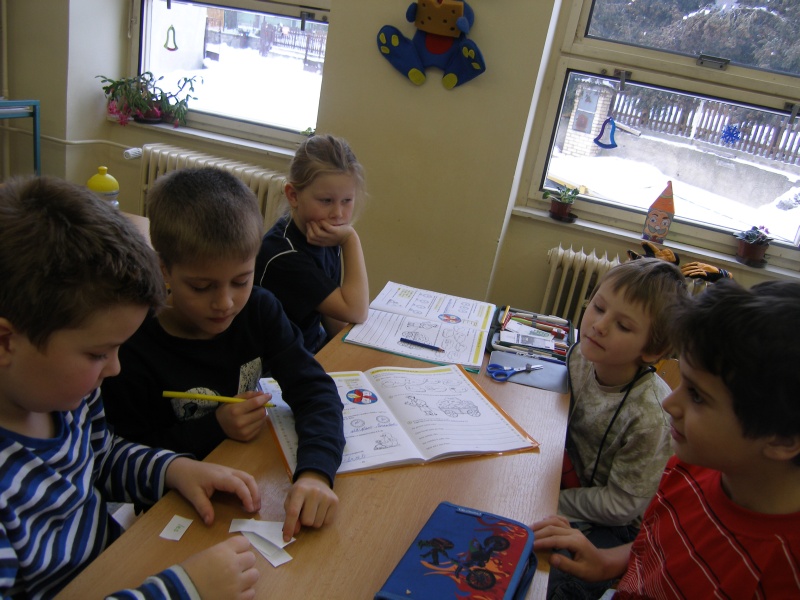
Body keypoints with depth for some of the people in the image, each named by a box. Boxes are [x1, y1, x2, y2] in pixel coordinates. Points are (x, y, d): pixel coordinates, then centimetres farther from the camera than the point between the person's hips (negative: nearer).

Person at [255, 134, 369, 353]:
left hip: (318, 347, 7)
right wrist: (351, 240, -22)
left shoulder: (327, 239, -4)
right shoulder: (281, 254, -25)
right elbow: (356, 312, -24)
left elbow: (332, 313, 6)